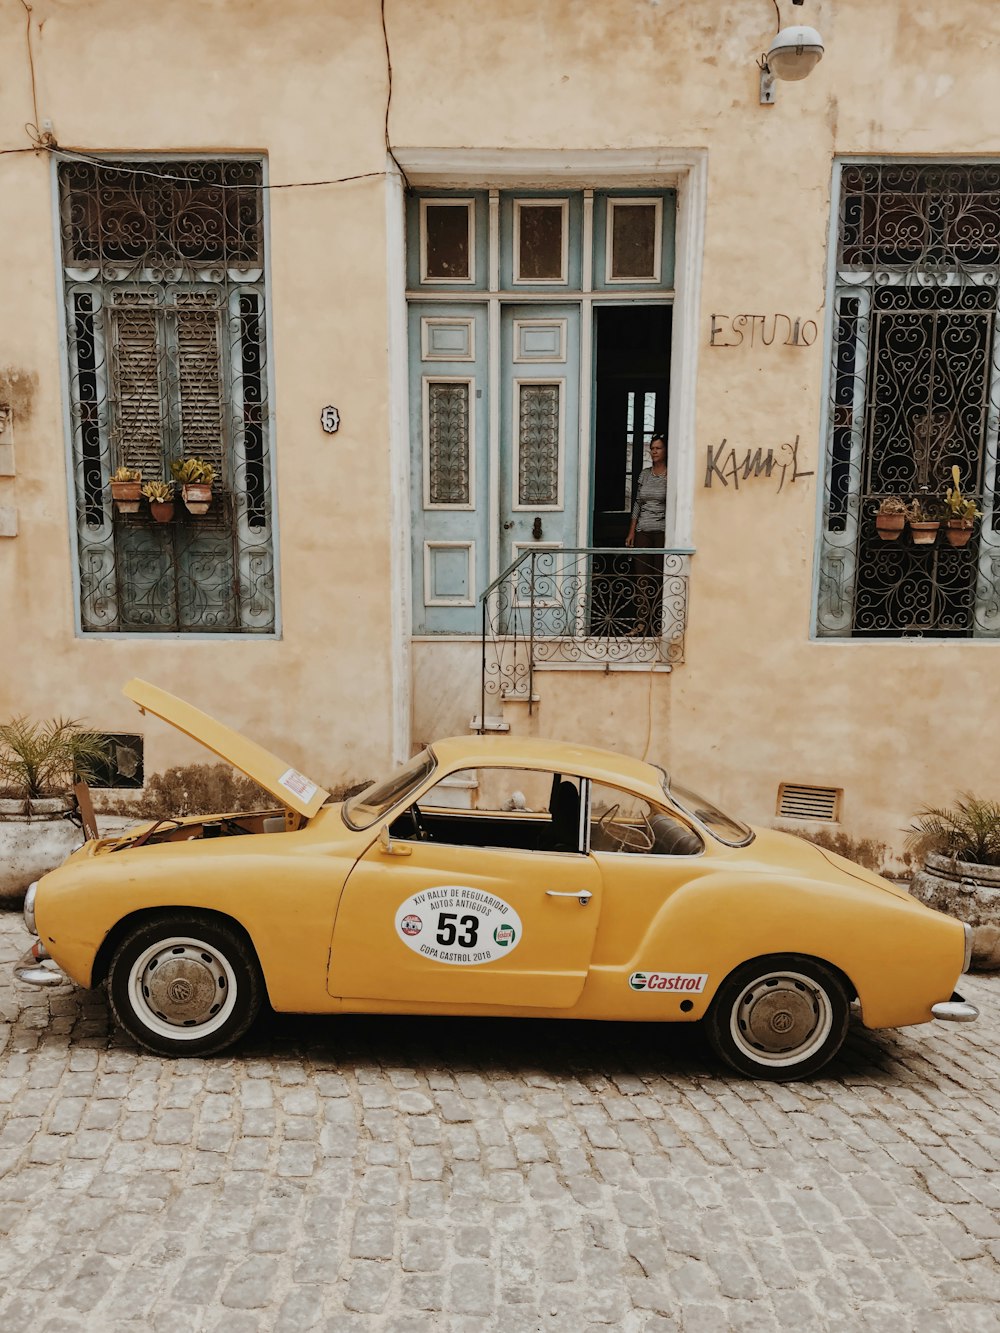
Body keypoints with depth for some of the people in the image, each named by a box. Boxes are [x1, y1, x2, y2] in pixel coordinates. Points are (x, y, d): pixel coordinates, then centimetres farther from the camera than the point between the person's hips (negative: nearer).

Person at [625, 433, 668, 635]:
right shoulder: (644, 473, 11)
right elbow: (637, 504, 14)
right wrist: (631, 532, 10)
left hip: (663, 531, -4)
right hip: (643, 531, 5)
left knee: (659, 578, -2)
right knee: (641, 577, 2)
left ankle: (658, 625, 3)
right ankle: (641, 623, 7)